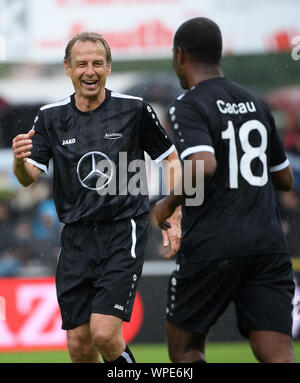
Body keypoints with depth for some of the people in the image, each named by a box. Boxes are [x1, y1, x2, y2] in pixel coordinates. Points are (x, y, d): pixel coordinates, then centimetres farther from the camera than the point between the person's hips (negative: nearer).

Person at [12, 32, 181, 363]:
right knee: (79, 345, 3)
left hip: (123, 234, -3)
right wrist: (20, 161, -28)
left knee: (104, 333, -17)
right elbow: (30, 177, -4)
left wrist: (174, 220, -1)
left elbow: (171, 158, 7)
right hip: (76, 237, 3)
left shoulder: (135, 110, -3)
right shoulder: (50, 118, 4)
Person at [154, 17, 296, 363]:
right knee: (278, 356, -4)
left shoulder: (187, 106, -4)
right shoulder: (255, 104, 16)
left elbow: (204, 165, -22)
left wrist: (168, 205, -6)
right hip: (269, 248, 5)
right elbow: (284, 178, 24)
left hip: (212, 248, -5)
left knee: (184, 349, 14)